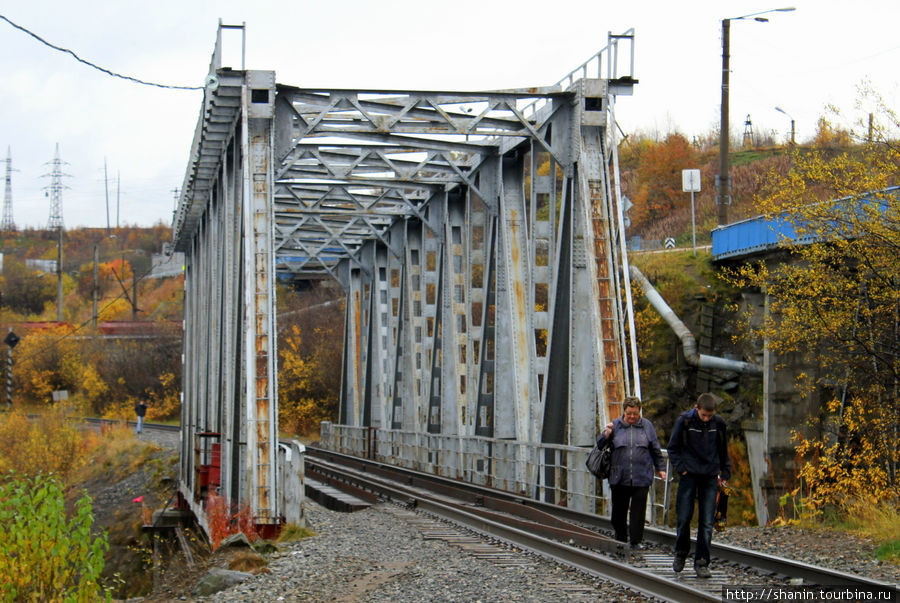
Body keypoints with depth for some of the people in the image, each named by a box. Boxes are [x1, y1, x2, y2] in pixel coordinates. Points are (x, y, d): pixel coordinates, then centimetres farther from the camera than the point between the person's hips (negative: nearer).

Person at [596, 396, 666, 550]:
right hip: (619, 478, 1)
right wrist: (607, 434, -11)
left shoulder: (647, 426, 9)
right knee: (619, 510, 5)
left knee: (638, 510, -4)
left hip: (641, 478, -1)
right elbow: (600, 444, 8)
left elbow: (656, 450, 15)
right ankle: (620, 539, 17)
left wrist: (660, 468, 13)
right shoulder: (615, 425, 8)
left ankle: (636, 541, 2)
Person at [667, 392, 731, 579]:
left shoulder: (718, 423, 2)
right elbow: (673, 448, 3)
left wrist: (725, 473, 13)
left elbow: (723, 450, 16)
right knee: (683, 517, 0)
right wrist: (680, 468, -6)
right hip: (689, 476, -2)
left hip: (710, 477, 2)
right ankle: (681, 553, 24)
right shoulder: (684, 421, -6)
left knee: (707, 523, -1)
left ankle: (701, 563, 3)